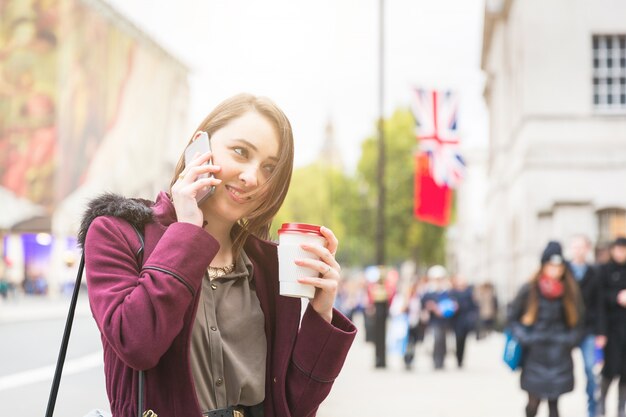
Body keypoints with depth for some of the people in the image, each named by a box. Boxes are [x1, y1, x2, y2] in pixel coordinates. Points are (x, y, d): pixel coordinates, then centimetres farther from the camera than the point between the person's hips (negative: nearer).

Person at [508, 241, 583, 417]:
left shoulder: (570, 292, 5)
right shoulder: (529, 290, -1)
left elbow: (576, 319, 14)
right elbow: (513, 318, 7)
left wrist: (570, 339, -1)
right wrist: (524, 337, -6)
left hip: (559, 356, 1)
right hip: (535, 354, -1)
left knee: (553, 402, -1)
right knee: (534, 401, -2)